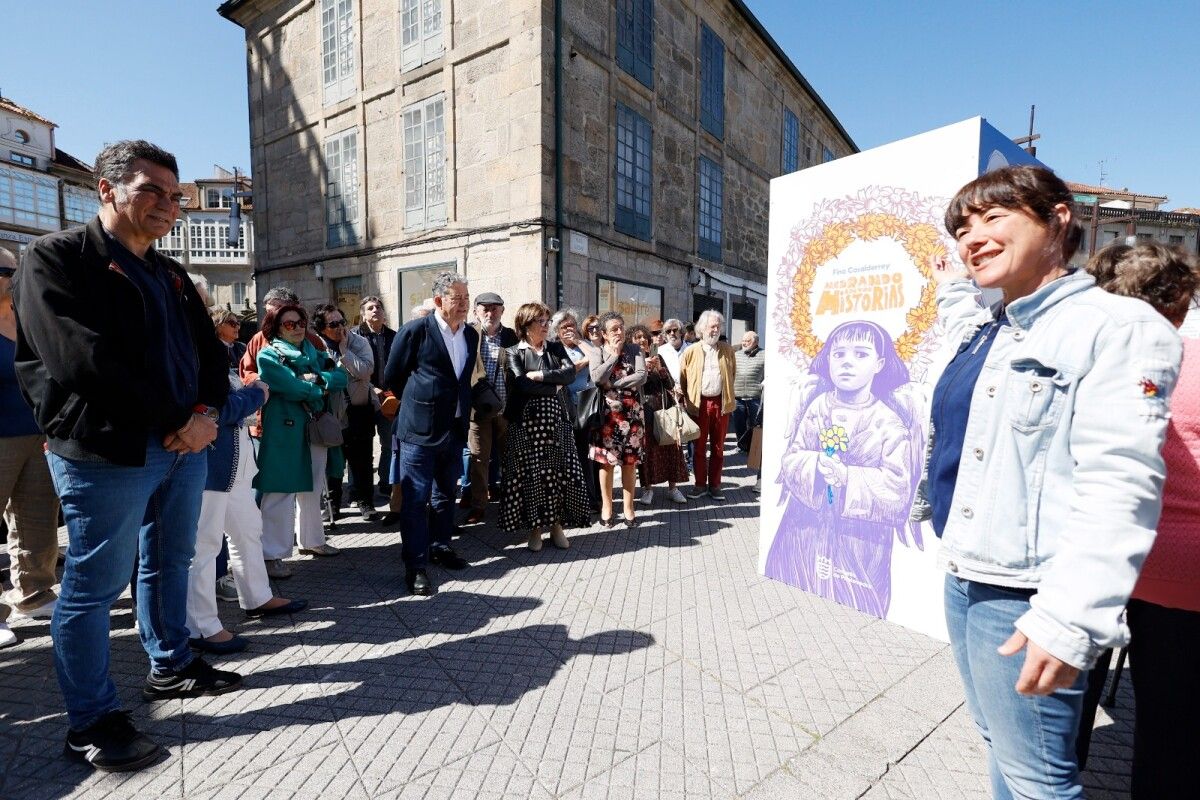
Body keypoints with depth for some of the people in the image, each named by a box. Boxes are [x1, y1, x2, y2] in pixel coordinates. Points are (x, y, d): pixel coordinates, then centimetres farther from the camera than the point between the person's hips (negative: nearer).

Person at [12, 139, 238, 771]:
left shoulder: (171, 275, 15)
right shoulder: (56, 258, -7)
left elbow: (211, 352, 12)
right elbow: (81, 361, -19)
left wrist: (207, 413, -7)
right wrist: (176, 420, -17)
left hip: (185, 445, 7)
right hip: (107, 453, -7)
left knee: (170, 563, 18)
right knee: (94, 586, 5)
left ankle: (170, 667, 36)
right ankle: (92, 720, 20)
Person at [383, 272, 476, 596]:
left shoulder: (471, 334, 7)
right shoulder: (415, 331, -10)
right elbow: (391, 378, -2)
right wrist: (418, 403, 6)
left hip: (454, 430, 6)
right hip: (419, 430, -6)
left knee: (446, 494, 18)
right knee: (415, 498, 0)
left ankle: (440, 546, 35)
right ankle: (415, 566, 8)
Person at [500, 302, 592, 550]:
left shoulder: (556, 348, 12)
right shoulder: (514, 353, 1)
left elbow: (570, 373, -6)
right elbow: (523, 385, -15)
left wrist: (539, 375, -12)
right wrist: (555, 385, -9)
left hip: (556, 419, 3)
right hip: (527, 420, -3)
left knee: (559, 471, 3)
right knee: (531, 473, 1)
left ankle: (557, 525, 16)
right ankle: (535, 528, 13)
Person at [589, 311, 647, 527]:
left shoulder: (634, 349, 6)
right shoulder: (597, 352, 3)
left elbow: (641, 376, -9)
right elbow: (597, 378, -15)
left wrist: (614, 385, -12)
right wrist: (614, 354, -7)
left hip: (632, 411, 1)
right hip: (607, 411, -1)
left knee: (630, 460, 4)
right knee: (606, 460, 2)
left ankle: (628, 507, 15)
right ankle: (606, 506, 15)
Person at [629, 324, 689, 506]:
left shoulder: (657, 356, 13)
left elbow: (670, 384, 8)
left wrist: (660, 369, -7)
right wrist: (644, 367, -17)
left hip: (664, 407, 4)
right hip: (644, 409, -3)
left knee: (670, 446, 4)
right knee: (647, 447, 0)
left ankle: (672, 487, 14)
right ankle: (647, 487, 13)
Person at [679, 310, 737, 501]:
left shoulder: (727, 350, 7)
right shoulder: (690, 352, 2)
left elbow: (733, 373, 17)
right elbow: (681, 378, 5)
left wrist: (727, 392, 12)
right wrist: (687, 399, -1)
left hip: (721, 403, 1)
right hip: (699, 403, -1)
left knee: (718, 447, 8)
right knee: (699, 446, 6)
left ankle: (715, 485, 18)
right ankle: (700, 484, 17)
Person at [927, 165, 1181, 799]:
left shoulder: (1118, 326, -12)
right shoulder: (987, 331, 10)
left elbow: (1118, 487, -22)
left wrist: (1069, 621, -27)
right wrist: (952, 288, 29)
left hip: (1025, 598, -7)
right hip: (962, 579, 8)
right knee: (1000, 747, 24)